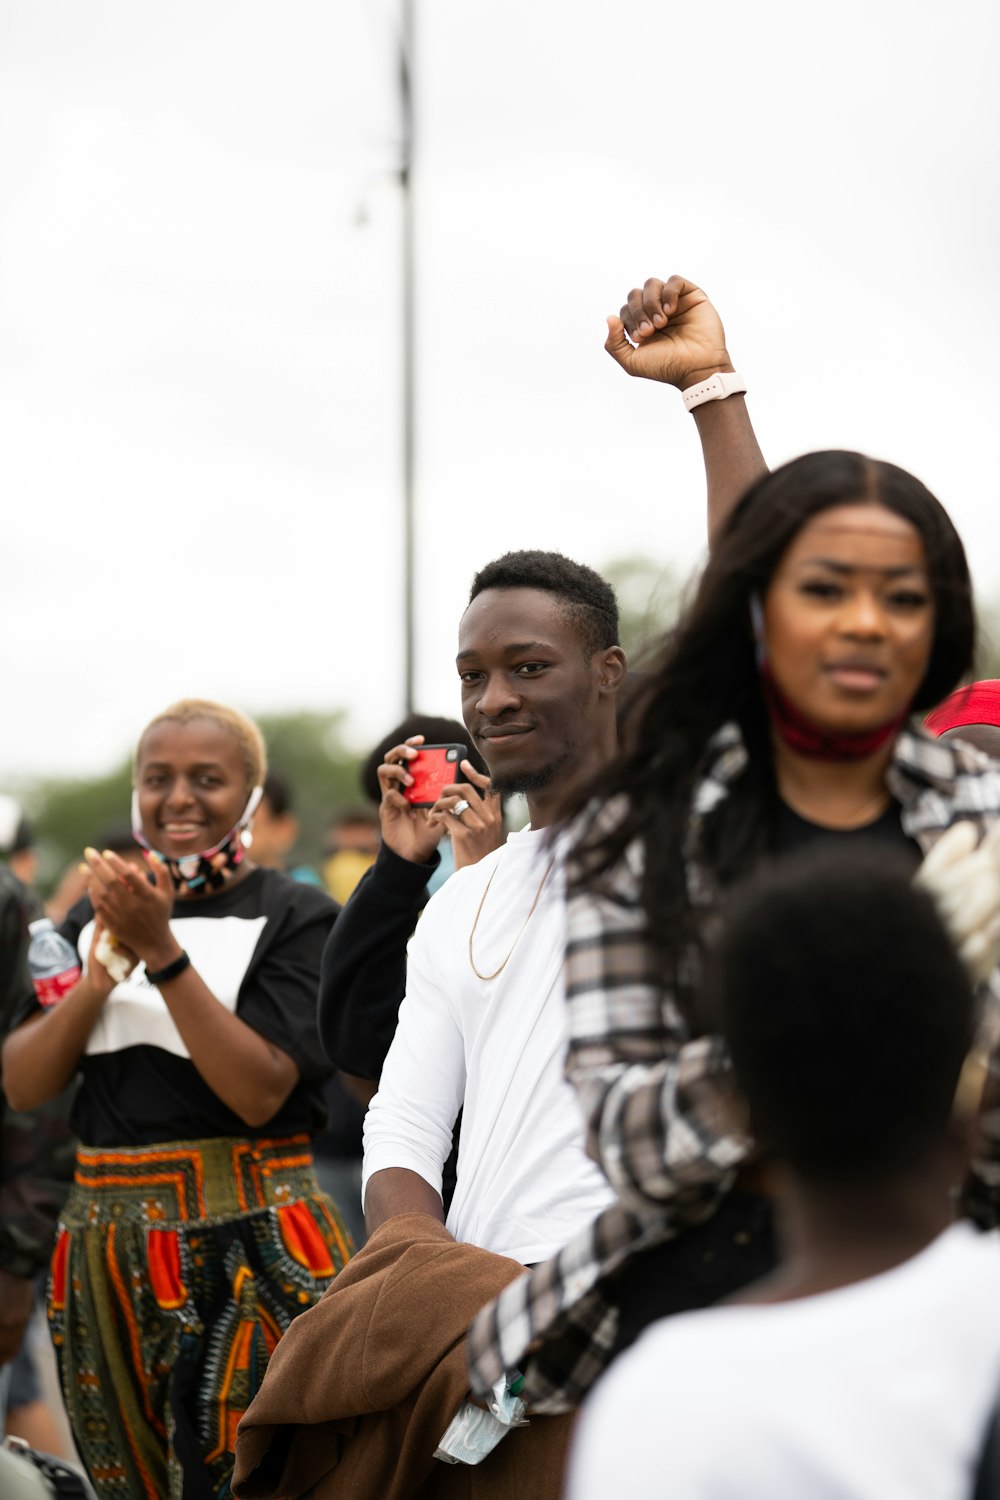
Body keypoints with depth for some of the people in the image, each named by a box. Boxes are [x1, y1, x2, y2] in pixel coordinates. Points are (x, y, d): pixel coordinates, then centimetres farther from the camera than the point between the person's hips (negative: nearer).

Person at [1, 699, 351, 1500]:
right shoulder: (94, 915, 12)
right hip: (109, 1237, 5)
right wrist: (101, 971, -10)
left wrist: (163, 951, -19)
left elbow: (260, 1093, -15)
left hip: (246, 1246, -5)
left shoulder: (297, 916, -4)